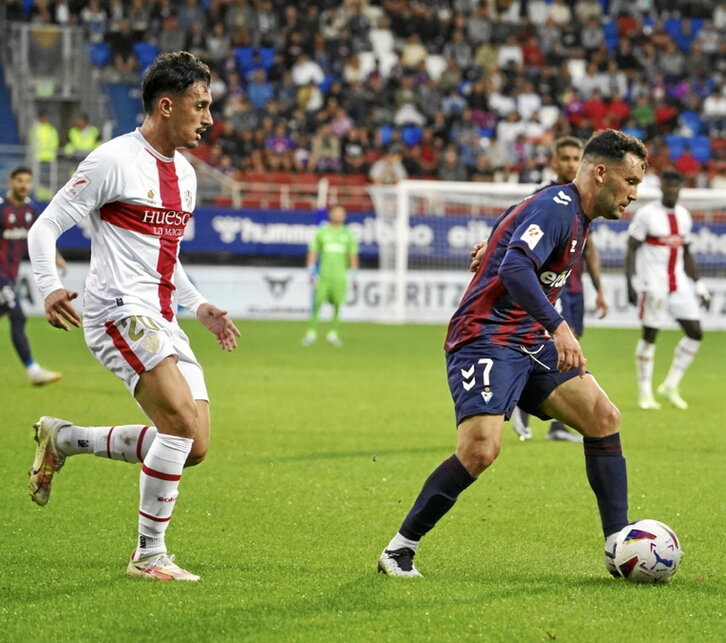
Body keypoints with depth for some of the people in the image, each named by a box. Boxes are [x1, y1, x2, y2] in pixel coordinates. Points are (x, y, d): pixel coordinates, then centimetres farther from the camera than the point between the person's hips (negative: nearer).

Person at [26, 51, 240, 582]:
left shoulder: (185, 173, 16)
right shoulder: (114, 161, -9)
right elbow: (45, 227, -8)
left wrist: (199, 306, 18)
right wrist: (50, 288, -23)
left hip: (161, 321, 8)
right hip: (119, 313, -8)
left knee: (194, 446, 0)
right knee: (184, 421, -22)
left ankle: (62, 439, 17)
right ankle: (150, 555, -11)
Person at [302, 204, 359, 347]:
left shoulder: (347, 234, 9)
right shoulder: (321, 232, 6)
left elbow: (353, 255, 10)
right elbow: (312, 252, 7)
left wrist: (352, 276, 3)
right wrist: (311, 273, 0)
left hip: (340, 275, 1)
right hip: (323, 275, -1)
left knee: (338, 305, -1)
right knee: (317, 303, -7)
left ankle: (333, 334, 7)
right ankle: (311, 333, -2)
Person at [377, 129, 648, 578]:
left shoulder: (575, 216, 16)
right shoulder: (556, 207, -15)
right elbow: (515, 268, -30)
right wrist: (559, 328, -35)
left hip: (529, 344, 10)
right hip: (486, 339, -10)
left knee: (603, 418, -1)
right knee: (481, 449, -23)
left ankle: (619, 548, 3)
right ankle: (400, 549, -9)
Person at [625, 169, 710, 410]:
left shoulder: (684, 216, 11)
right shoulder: (646, 214, -8)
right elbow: (631, 249, -8)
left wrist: (699, 286, 17)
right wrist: (631, 283, -16)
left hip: (679, 285, 6)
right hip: (653, 285, -6)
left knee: (695, 333, 0)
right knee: (649, 336, -4)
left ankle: (670, 386, 11)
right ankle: (645, 393, 6)